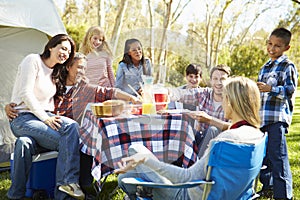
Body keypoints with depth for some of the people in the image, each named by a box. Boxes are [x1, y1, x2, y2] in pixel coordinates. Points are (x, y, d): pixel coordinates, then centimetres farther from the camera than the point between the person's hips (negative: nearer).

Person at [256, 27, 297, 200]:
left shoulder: (287, 66, -5)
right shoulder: (265, 68, 19)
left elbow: (290, 89, -17)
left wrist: (270, 89, -28)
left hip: (278, 117, -8)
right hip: (262, 117, 8)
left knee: (277, 156, -12)